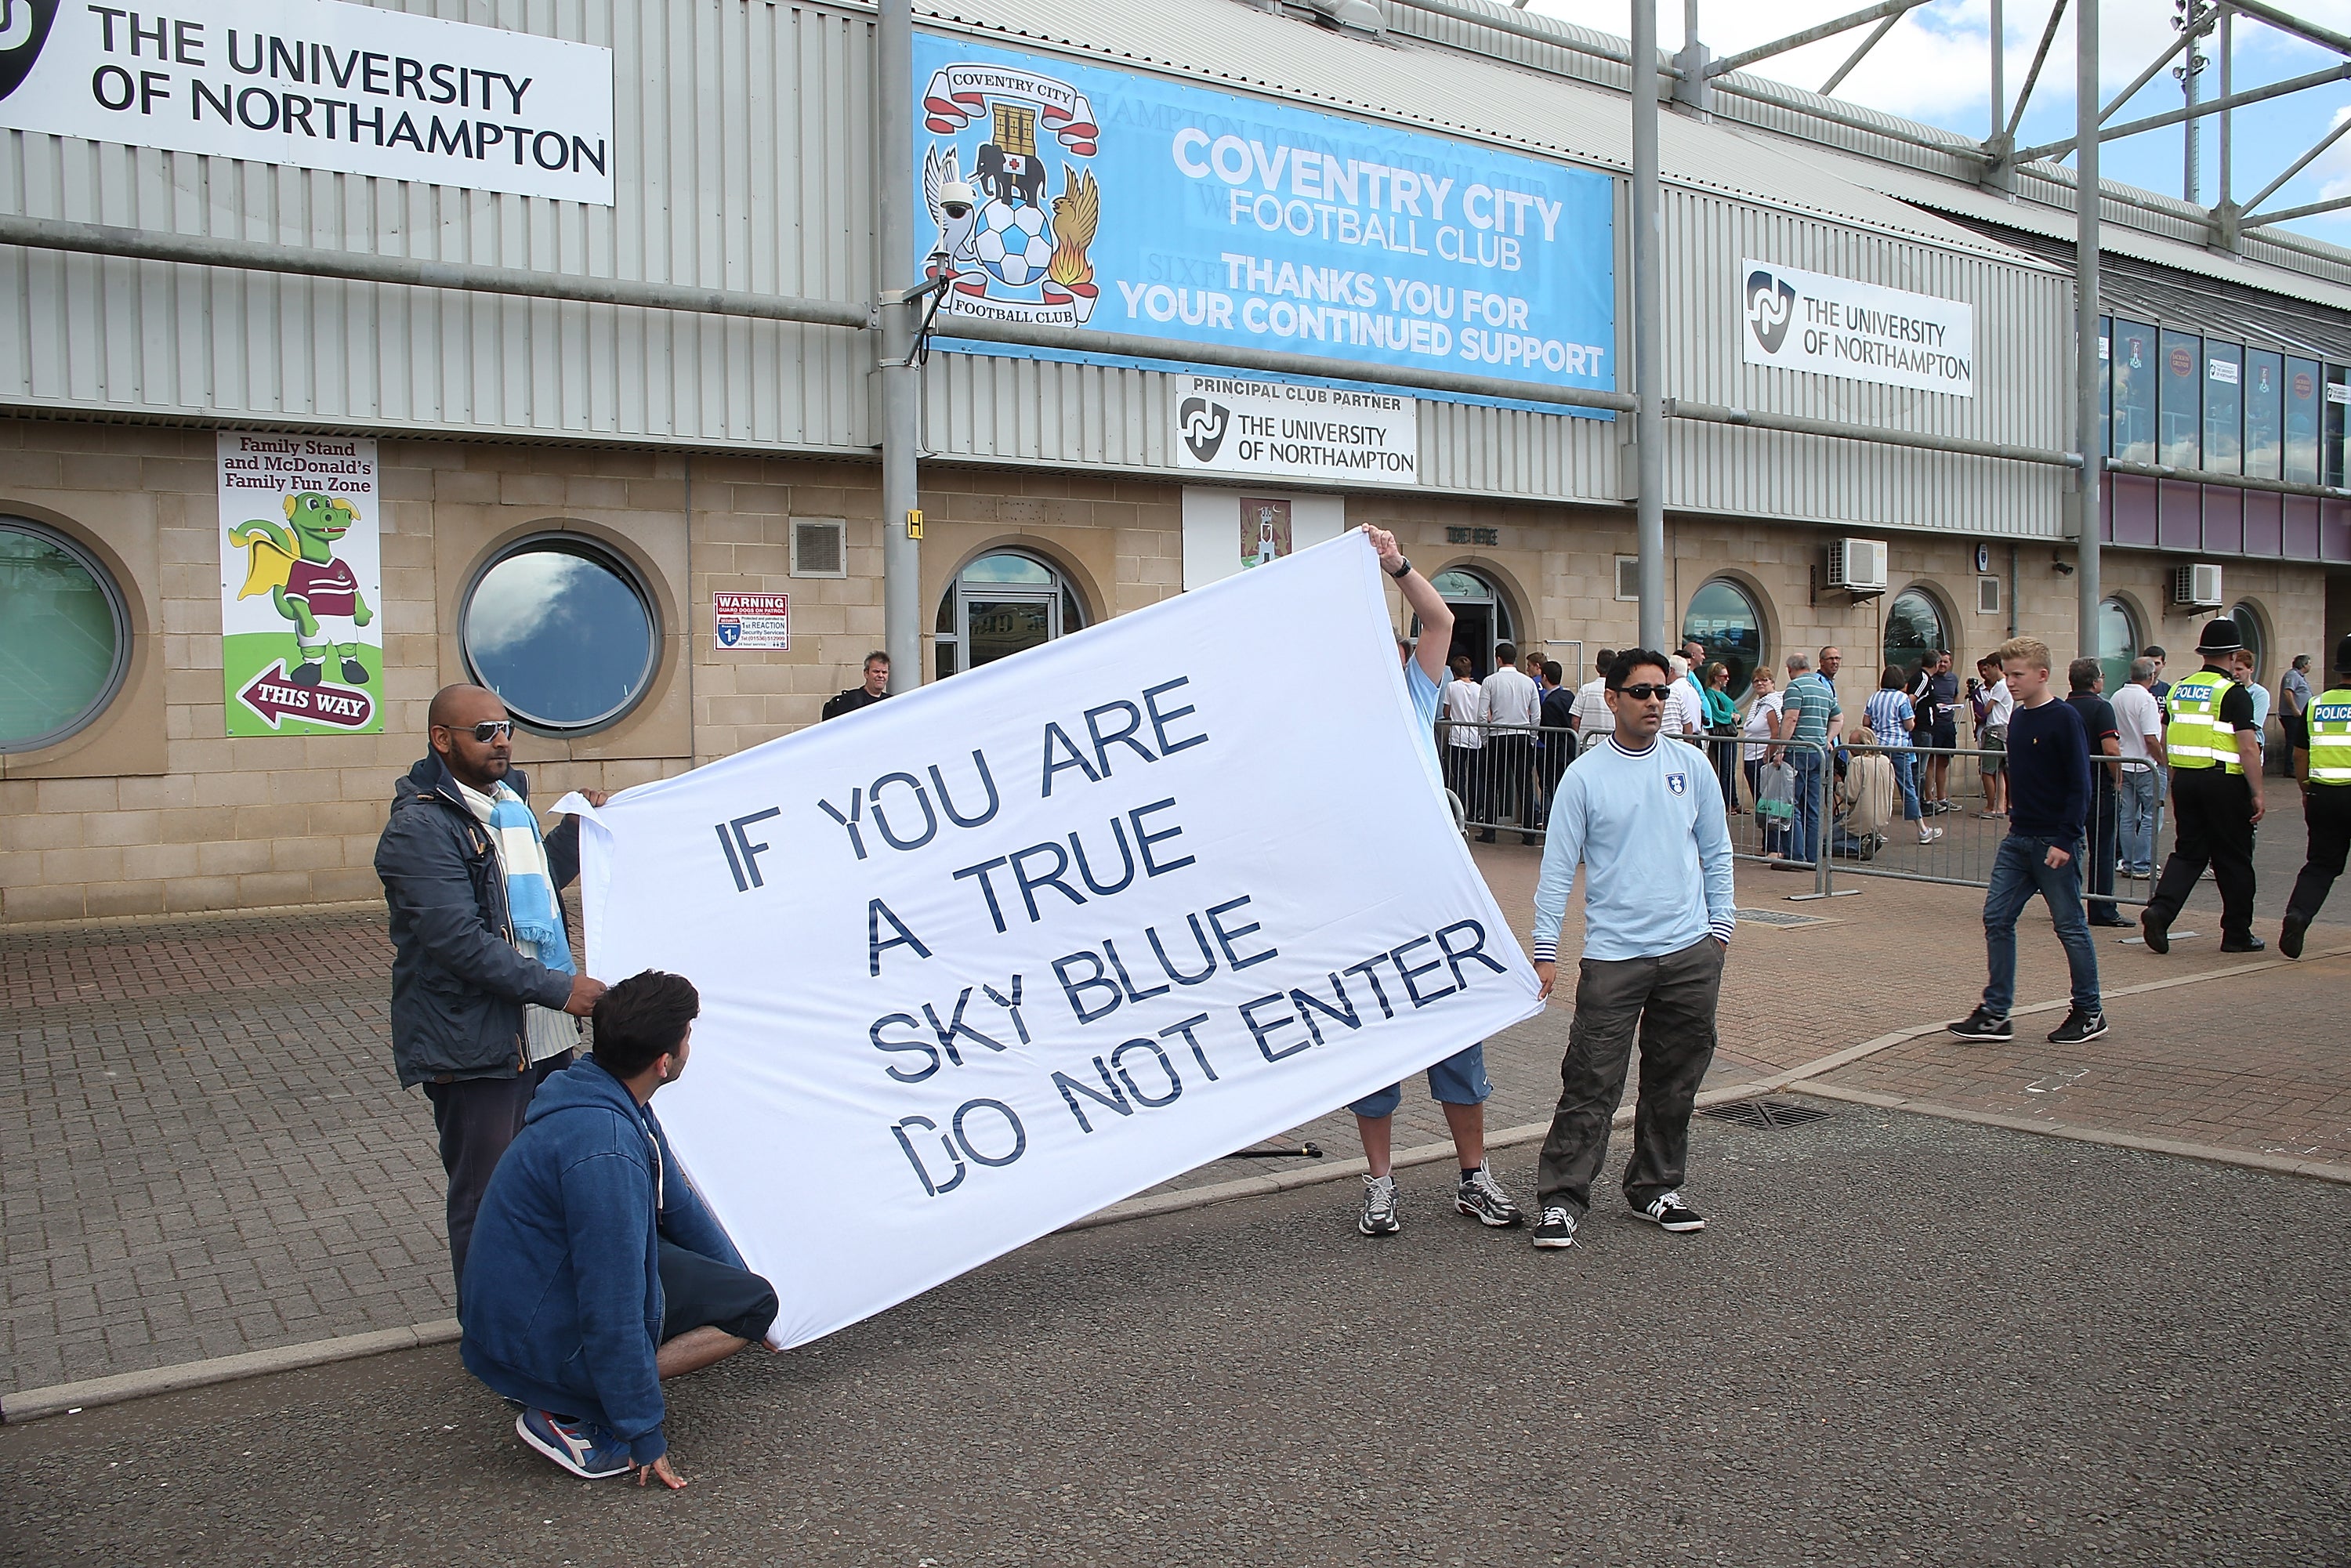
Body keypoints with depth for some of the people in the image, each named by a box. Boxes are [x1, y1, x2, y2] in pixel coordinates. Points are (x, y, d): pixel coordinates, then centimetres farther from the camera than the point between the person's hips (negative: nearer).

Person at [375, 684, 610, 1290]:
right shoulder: (420, 827, -15)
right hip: (474, 1051, -9)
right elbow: (460, 942, -23)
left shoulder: (510, 797, 13)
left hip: (543, 1037, 9)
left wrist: (580, 826, 19)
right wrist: (558, 988, -24)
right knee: (487, 1202, 3)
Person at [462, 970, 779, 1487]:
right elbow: (613, 1311, -27)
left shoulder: (609, 1099, 0)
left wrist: (737, 1280, 22)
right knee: (755, 1304, -5)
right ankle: (571, 1416, -9)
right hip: (538, 1342, -9)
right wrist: (644, 1435, -19)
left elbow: (678, 1204, 15)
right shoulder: (605, 1153, -31)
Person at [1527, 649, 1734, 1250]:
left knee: (1675, 1081, 12)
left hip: (1691, 953, 4)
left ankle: (1657, 1187, 26)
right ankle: (1561, 1199, 1)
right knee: (1591, 1084, -5)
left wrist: (1719, 928, 8)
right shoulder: (1585, 777, -3)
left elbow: (1717, 853, 14)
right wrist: (1544, 950, -8)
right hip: (1612, 956, -3)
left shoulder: (1691, 768, 6)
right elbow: (1557, 868, -3)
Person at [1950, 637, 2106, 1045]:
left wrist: (2065, 840, -18)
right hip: (2018, 840, 7)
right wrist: (2015, 816, 16)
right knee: (1997, 918, 2)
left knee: (2070, 926, 3)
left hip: (2055, 843, -7)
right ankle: (1995, 1014, 6)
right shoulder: (2017, 718, 10)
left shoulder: (2063, 719, -12)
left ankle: (2089, 1012, 17)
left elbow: (2080, 786, -14)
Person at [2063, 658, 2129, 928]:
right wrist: (2118, 780, -8)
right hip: (2099, 788, -6)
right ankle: (2102, 911, 2)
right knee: (2102, 850, 0)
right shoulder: (2101, 707, -12)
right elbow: (2111, 749, -21)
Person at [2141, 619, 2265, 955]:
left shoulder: (2178, 689, 8)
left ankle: (2160, 910, -12)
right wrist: (2257, 793, -10)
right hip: (2224, 781, -5)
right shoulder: (2233, 694, -11)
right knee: (2233, 860, 6)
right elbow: (2247, 748, -15)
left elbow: (2165, 744, 14)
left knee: (2188, 852, 10)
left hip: (2185, 780, 5)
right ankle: (2237, 934, 14)